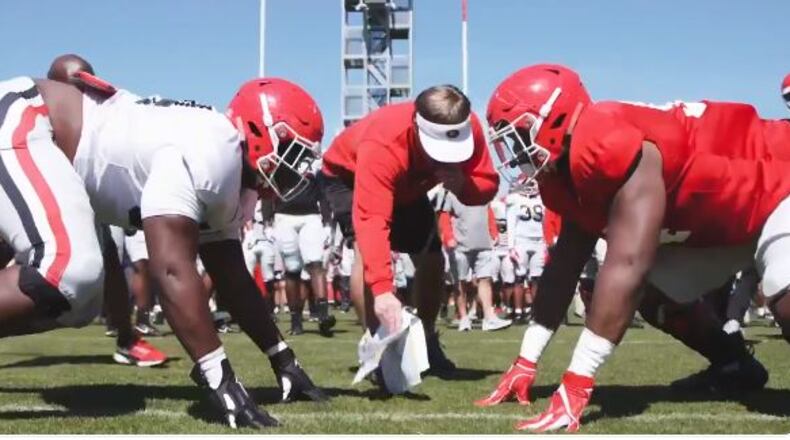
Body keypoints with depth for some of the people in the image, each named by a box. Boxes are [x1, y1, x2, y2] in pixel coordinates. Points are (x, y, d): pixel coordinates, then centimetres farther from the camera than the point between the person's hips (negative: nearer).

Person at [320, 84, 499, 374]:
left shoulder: (467, 131, -32)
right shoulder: (382, 145, -47)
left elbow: (488, 184, -22)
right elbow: (371, 220, -54)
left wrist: (462, 185, -47)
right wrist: (382, 289, -64)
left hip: (406, 186, 6)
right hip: (348, 174, -5)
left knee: (431, 259, 6)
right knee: (367, 249, -29)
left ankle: (427, 342, 27)